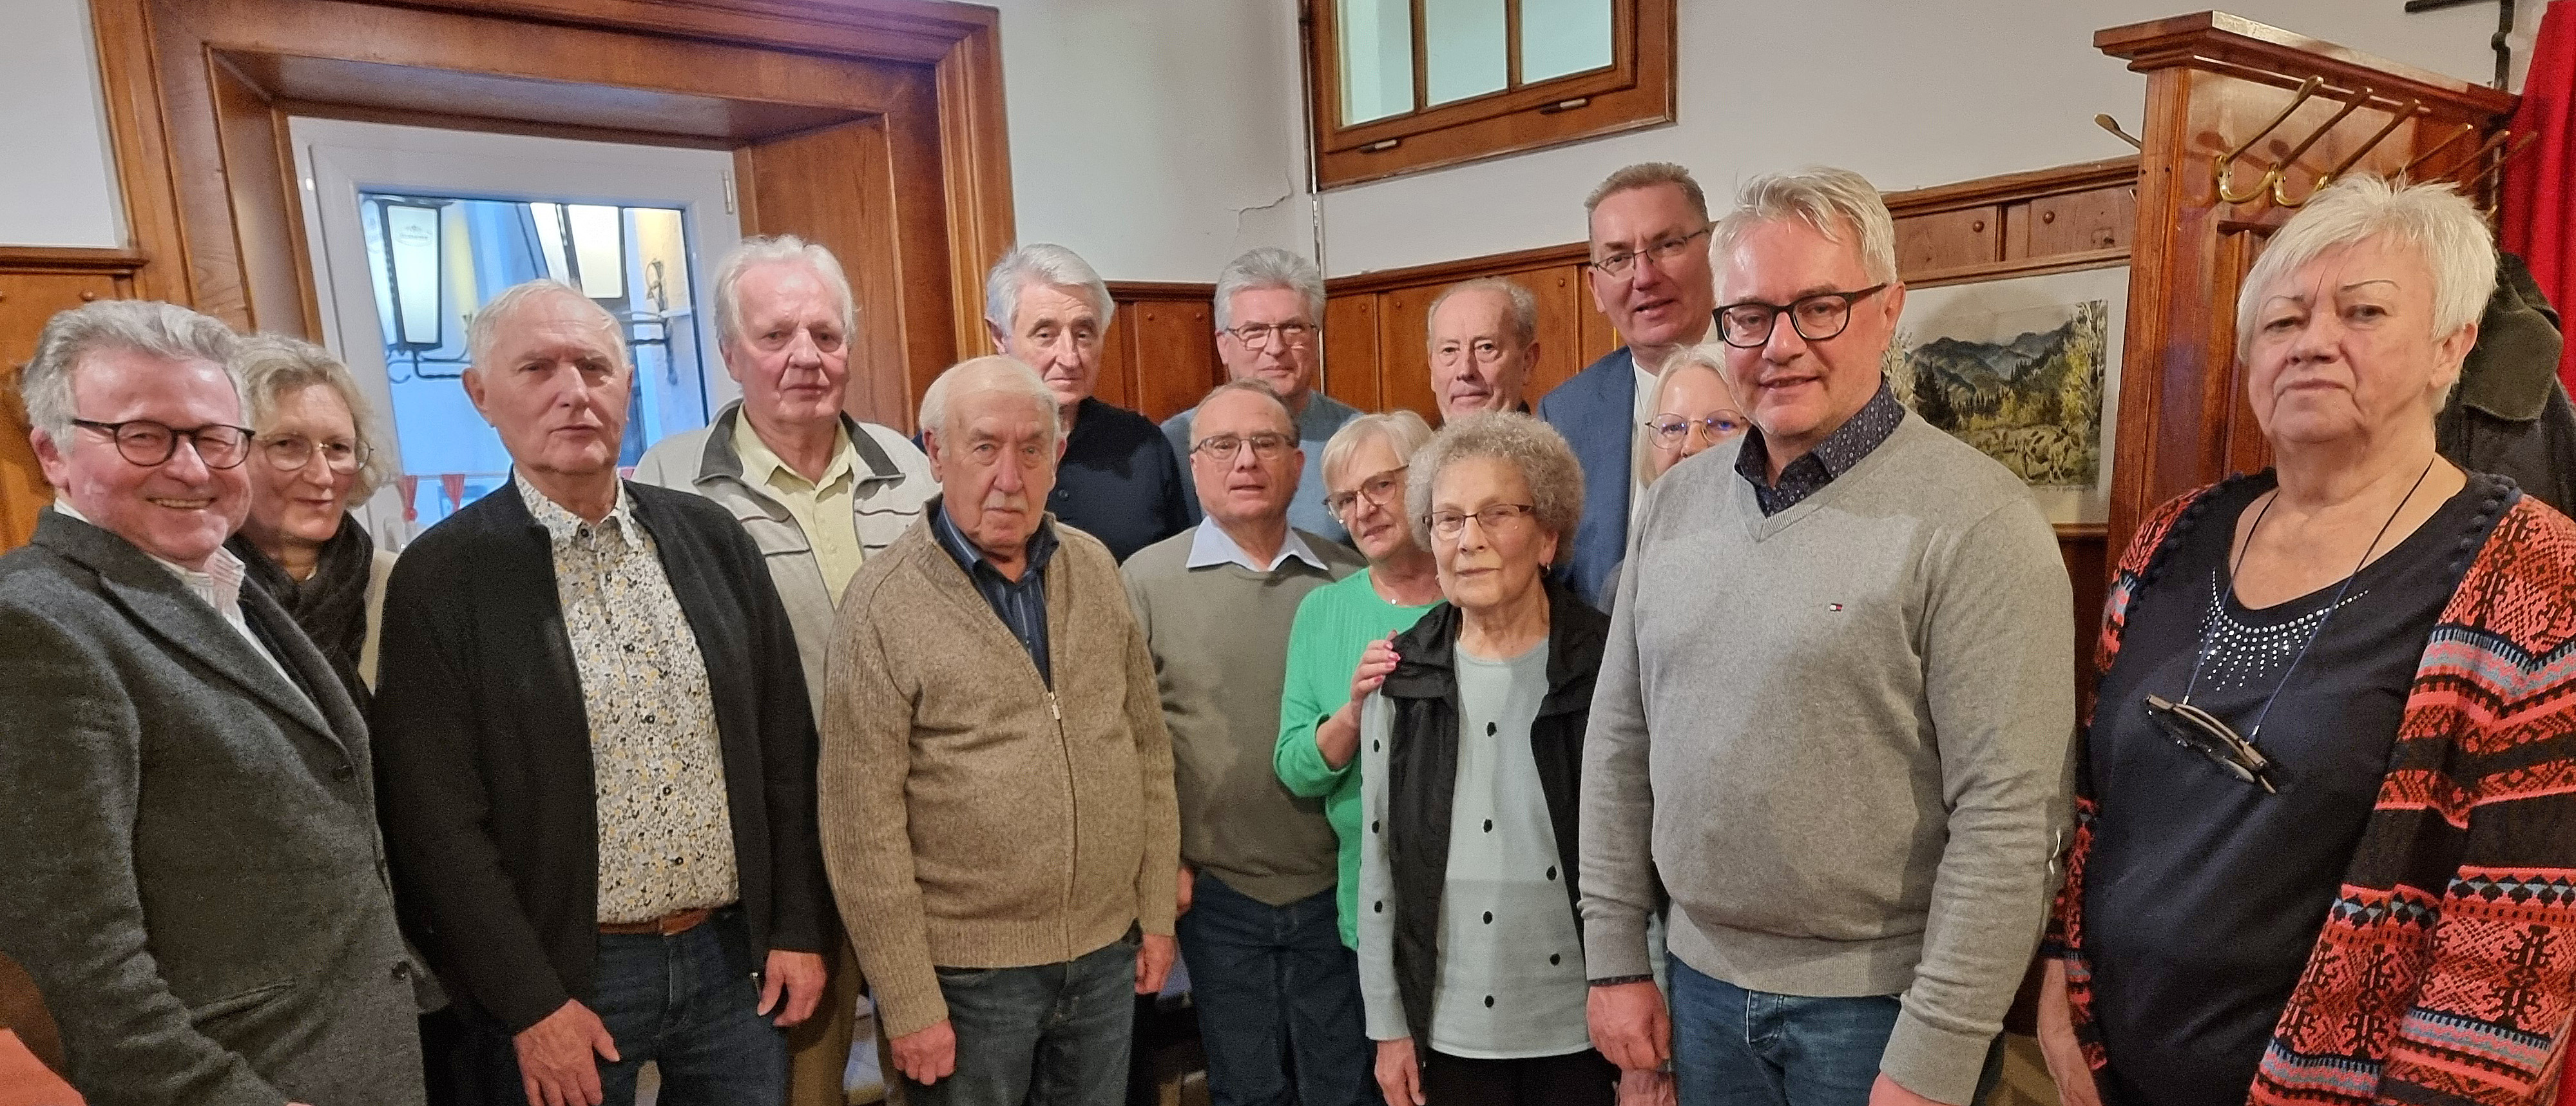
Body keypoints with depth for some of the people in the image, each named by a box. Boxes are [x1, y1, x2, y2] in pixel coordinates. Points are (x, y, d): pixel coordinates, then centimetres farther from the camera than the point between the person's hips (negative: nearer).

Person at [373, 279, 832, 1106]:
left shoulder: (712, 537, 0)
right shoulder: (440, 578, -8)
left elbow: (785, 742, 3)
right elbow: (437, 820, -8)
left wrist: (798, 927, 2)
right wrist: (531, 1004, -9)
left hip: (736, 954, 3)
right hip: (561, 977, -3)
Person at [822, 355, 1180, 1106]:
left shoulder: (1095, 568, 1)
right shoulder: (884, 601, -13)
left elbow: (1149, 748, 6)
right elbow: (863, 823, -13)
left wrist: (1156, 911, 6)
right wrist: (910, 1004, -11)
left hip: (1107, 951, 4)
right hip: (968, 969, -4)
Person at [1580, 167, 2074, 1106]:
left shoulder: (1974, 519, -15)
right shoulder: (1674, 501, 2)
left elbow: (2010, 819, -17)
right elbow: (1620, 741, 5)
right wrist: (1615, 957, 5)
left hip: (1878, 1002, -5)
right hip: (1701, 978, 5)